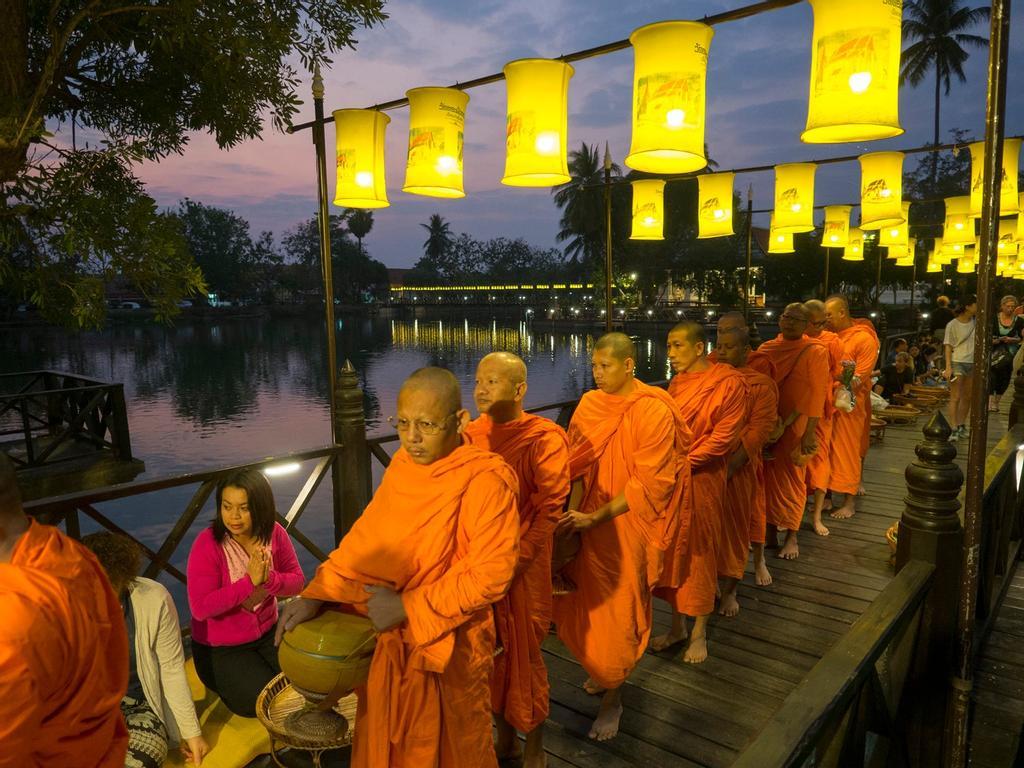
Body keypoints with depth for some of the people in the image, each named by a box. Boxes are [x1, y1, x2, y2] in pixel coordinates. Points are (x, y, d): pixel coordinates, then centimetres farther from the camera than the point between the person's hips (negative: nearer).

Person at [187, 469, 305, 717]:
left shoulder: (274, 533, -12)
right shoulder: (207, 544, -25)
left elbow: (297, 581, -9)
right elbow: (200, 608, -29)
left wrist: (269, 579, -31)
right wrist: (249, 581, -34)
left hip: (268, 632, 4)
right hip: (220, 648, -4)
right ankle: (223, 682, 16)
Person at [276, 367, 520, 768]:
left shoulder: (486, 481, -23)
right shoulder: (402, 464, -1)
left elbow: (491, 572, -25)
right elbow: (367, 536, 1)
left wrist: (410, 608, -22)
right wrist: (317, 595, -10)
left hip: (445, 648, -6)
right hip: (389, 642, 6)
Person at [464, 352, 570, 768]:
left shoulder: (544, 438, -13)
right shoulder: (473, 433, 2)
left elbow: (549, 510, -16)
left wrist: (513, 560, -20)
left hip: (522, 566, -5)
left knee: (524, 657, 9)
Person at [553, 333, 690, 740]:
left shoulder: (654, 412, -15)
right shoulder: (589, 404, 0)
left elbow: (649, 483, -17)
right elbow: (579, 465, 4)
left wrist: (596, 518, -20)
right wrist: (573, 513, -9)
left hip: (628, 525, -4)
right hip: (588, 521, 4)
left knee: (620, 608, 5)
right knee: (588, 602, 10)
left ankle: (612, 696, 25)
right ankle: (603, 670, 37)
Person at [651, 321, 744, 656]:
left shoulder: (729, 382, -11)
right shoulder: (677, 381, 9)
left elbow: (722, 437, -14)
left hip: (702, 480, -5)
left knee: (699, 552, 5)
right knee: (672, 549, 11)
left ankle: (699, 633, 22)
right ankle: (677, 625, 27)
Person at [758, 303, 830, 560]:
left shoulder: (815, 352, -5)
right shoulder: (766, 349, 7)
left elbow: (816, 394, -9)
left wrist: (809, 433, -15)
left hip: (795, 427, -3)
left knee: (792, 478, 3)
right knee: (768, 476, 7)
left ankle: (791, 537, 16)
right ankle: (771, 532, 20)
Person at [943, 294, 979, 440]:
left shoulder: (975, 322, 8)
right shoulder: (952, 325, -7)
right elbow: (948, 346, -8)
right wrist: (948, 367, -15)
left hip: (972, 363, 6)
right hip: (957, 362, -6)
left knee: (967, 397, 11)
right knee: (955, 397, -6)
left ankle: (962, 426, 21)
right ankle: (954, 430, -5)